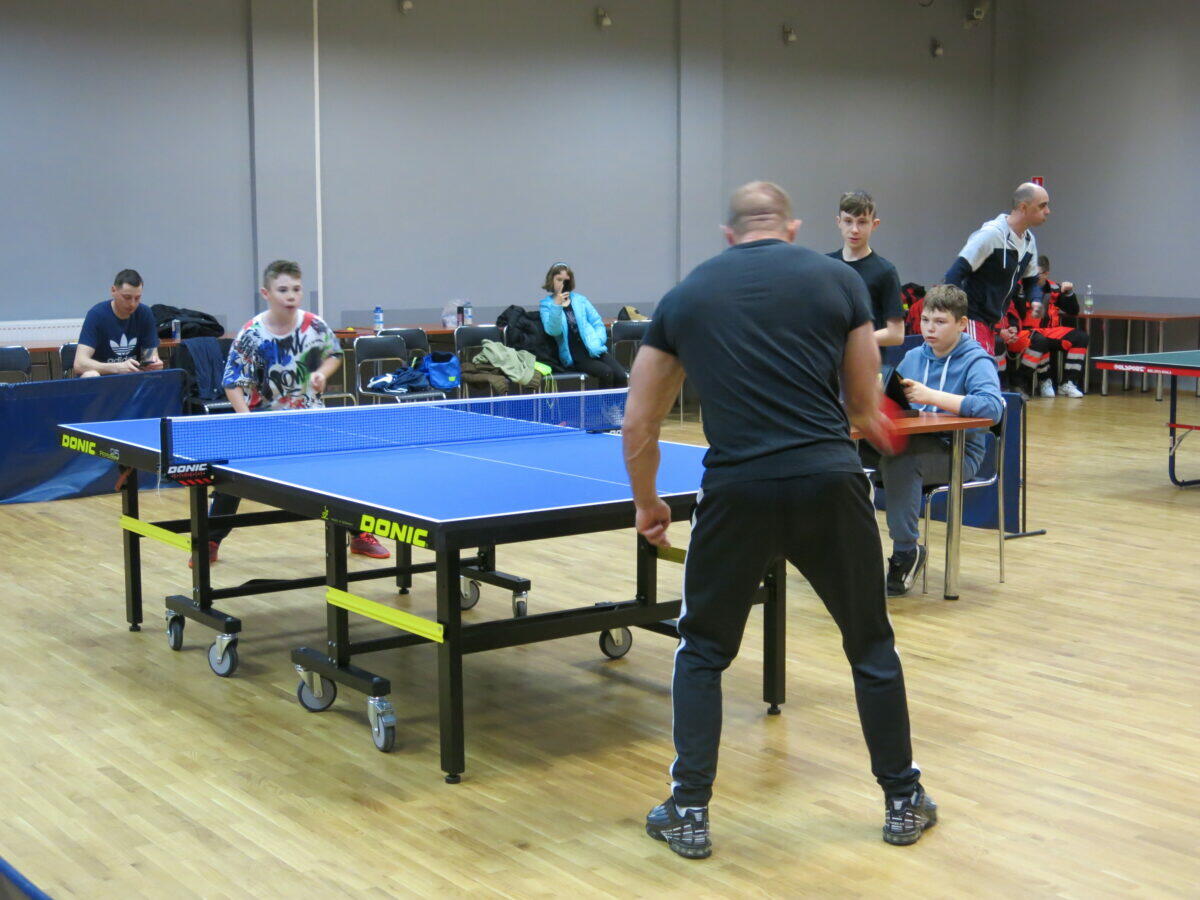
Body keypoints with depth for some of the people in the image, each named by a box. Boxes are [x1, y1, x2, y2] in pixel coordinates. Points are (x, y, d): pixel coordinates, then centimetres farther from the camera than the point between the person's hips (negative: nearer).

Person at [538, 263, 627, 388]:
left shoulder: (580, 299, 16)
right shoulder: (546, 304, 7)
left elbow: (598, 323, 15)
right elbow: (553, 331, -9)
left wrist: (597, 342, -3)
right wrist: (557, 305, -19)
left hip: (594, 349, 4)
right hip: (574, 356, -4)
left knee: (620, 375, -19)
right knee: (606, 372, -28)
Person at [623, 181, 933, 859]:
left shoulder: (684, 297, 12)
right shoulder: (839, 280, 8)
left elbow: (639, 425, 15)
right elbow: (866, 407, 12)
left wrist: (647, 505, 28)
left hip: (737, 492, 0)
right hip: (831, 484, 0)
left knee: (702, 651, 19)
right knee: (872, 644, 19)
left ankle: (689, 814, 18)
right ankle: (904, 802, 29)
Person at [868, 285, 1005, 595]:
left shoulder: (976, 361, -4)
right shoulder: (914, 357, 15)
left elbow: (992, 407, -22)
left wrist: (931, 396, -27)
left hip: (958, 452, -6)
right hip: (914, 443, 6)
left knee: (899, 460, -37)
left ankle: (906, 550, -22)